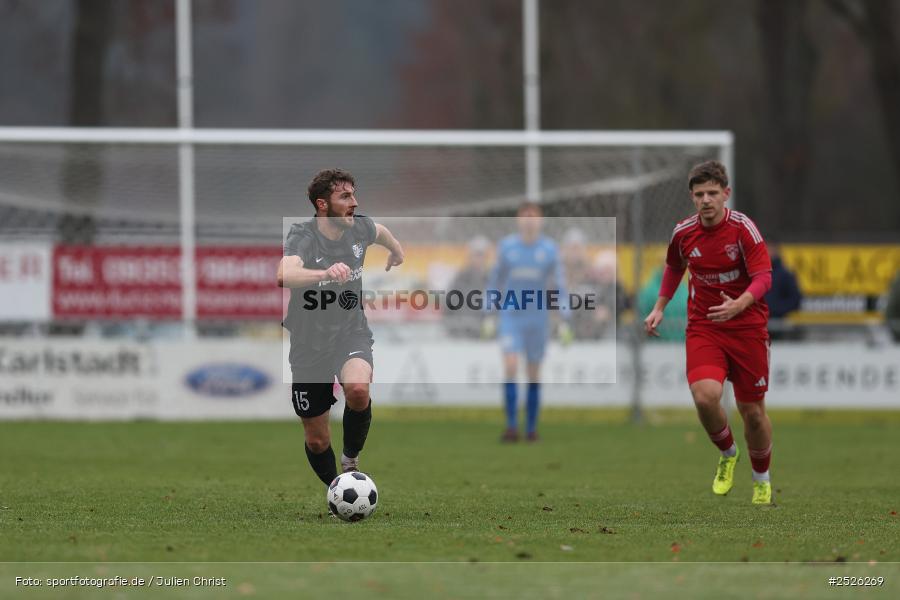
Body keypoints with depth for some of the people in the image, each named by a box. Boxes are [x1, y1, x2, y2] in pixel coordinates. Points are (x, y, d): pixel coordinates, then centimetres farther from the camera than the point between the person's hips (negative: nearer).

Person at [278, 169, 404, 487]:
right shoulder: (302, 237, -22)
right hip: (310, 343, -2)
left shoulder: (359, 228, -6)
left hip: (352, 333, 2)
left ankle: (351, 460, -5)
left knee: (358, 389, -32)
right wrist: (325, 273, -61)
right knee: (316, 440, 6)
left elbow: (379, 231, 21)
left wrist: (396, 250, 40)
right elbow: (284, 275, -45)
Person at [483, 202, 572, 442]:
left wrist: (564, 322, -6)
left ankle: (531, 428, 17)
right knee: (510, 367, -17)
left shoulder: (550, 249, -2)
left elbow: (559, 286, -1)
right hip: (510, 317, 0)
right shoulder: (506, 246, -1)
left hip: (538, 320, 0)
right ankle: (511, 426, -16)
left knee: (533, 374, 6)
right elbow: (494, 282, 7)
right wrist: (488, 317, 5)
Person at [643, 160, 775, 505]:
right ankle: (727, 455, 8)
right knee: (705, 396, -23)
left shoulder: (742, 227, -13)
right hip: (702, 327, 2)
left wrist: (738, 305, -36)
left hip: (747, 326, -2)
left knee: (752, 411, 5)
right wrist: (659, 308, 14)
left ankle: (762, 480, 31)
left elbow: (763, 277, -18)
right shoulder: (683, 233, -1)